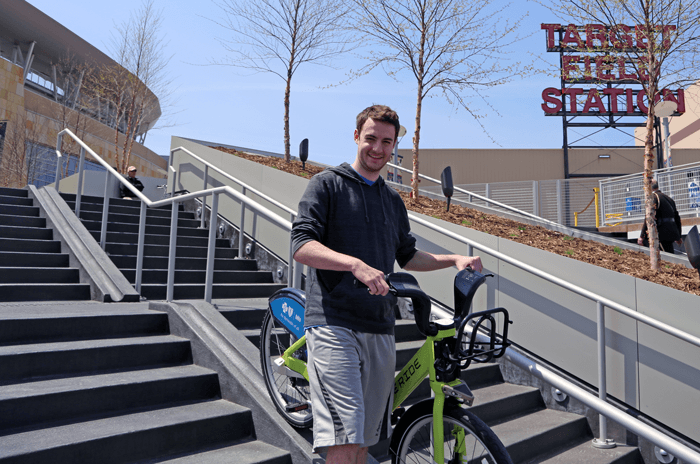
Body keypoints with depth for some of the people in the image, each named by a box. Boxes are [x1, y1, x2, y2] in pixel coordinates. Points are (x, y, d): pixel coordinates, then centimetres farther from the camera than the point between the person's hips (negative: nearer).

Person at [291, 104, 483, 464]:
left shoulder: (393, 201, 20)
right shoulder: (327, 184, 1)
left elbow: (407, 257, 28)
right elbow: (301, 246, -11)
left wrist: (454, 259, 13)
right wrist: (356, 264, -26)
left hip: (380, 329, 6)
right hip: (334, 323, -6)